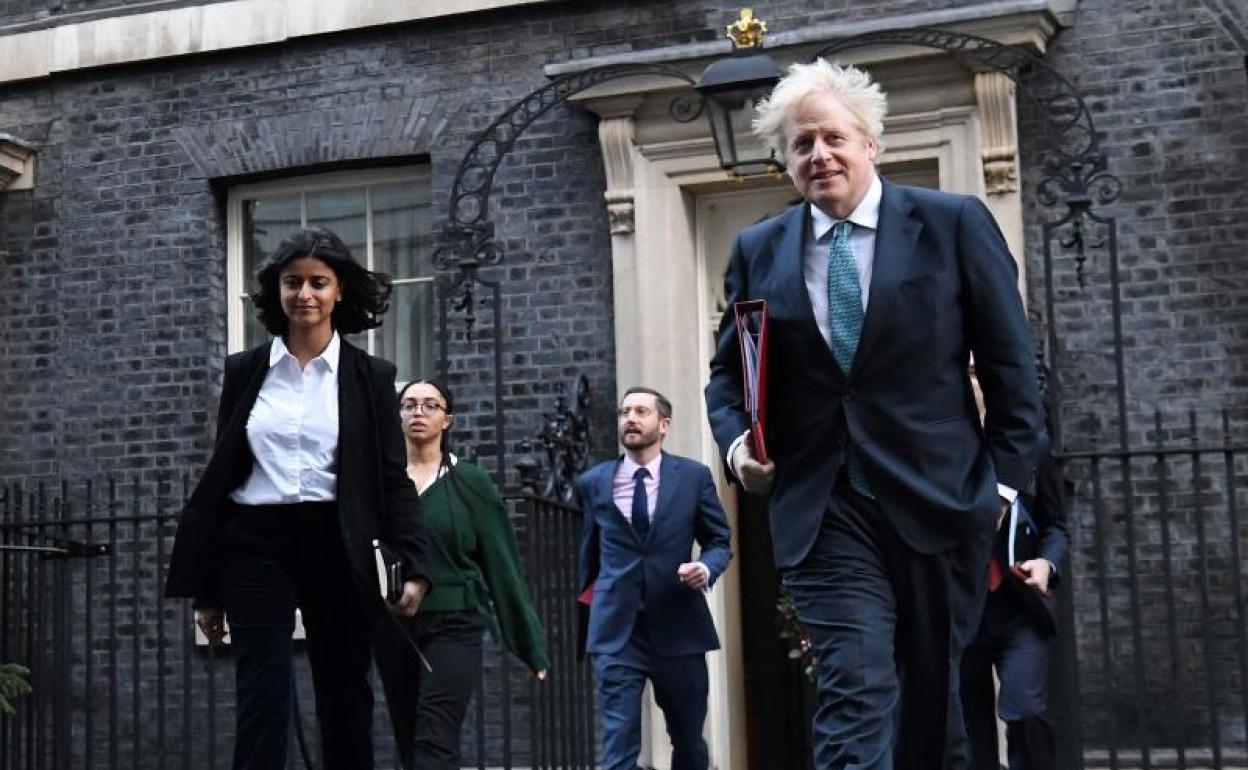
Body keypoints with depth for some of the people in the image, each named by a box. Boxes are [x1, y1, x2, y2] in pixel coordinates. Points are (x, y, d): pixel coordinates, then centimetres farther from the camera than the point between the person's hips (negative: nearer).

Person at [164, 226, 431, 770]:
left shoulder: (370, 376, 4)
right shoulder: (245, 370, 7)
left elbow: (393, 480, 2)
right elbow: (219, 477, 10)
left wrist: (415, 568, -12)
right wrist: (204, 587, 8)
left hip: (336, 549, 0)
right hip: (255, 547, 0)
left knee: (345, 704, 7)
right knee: (262, 704, -7)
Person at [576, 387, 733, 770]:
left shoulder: (694, 476, 2)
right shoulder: (593, 482, 6)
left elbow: (720, 541, 7)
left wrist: (706, 568, -14)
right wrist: (588, 602, 20)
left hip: (678, 627, 1)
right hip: (616, 631, 0)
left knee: (689, 738, 16)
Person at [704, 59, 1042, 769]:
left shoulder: (955, 224, 1)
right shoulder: (758, 251, 8)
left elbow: (1011, 365, 2)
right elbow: (729, 373, 16)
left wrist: (1006, 477, -2)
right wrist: (737, 443, -3)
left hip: (941, 497, 0)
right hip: (822, 508, 0)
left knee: (934, 695, 13)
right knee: (854, 693, -11)